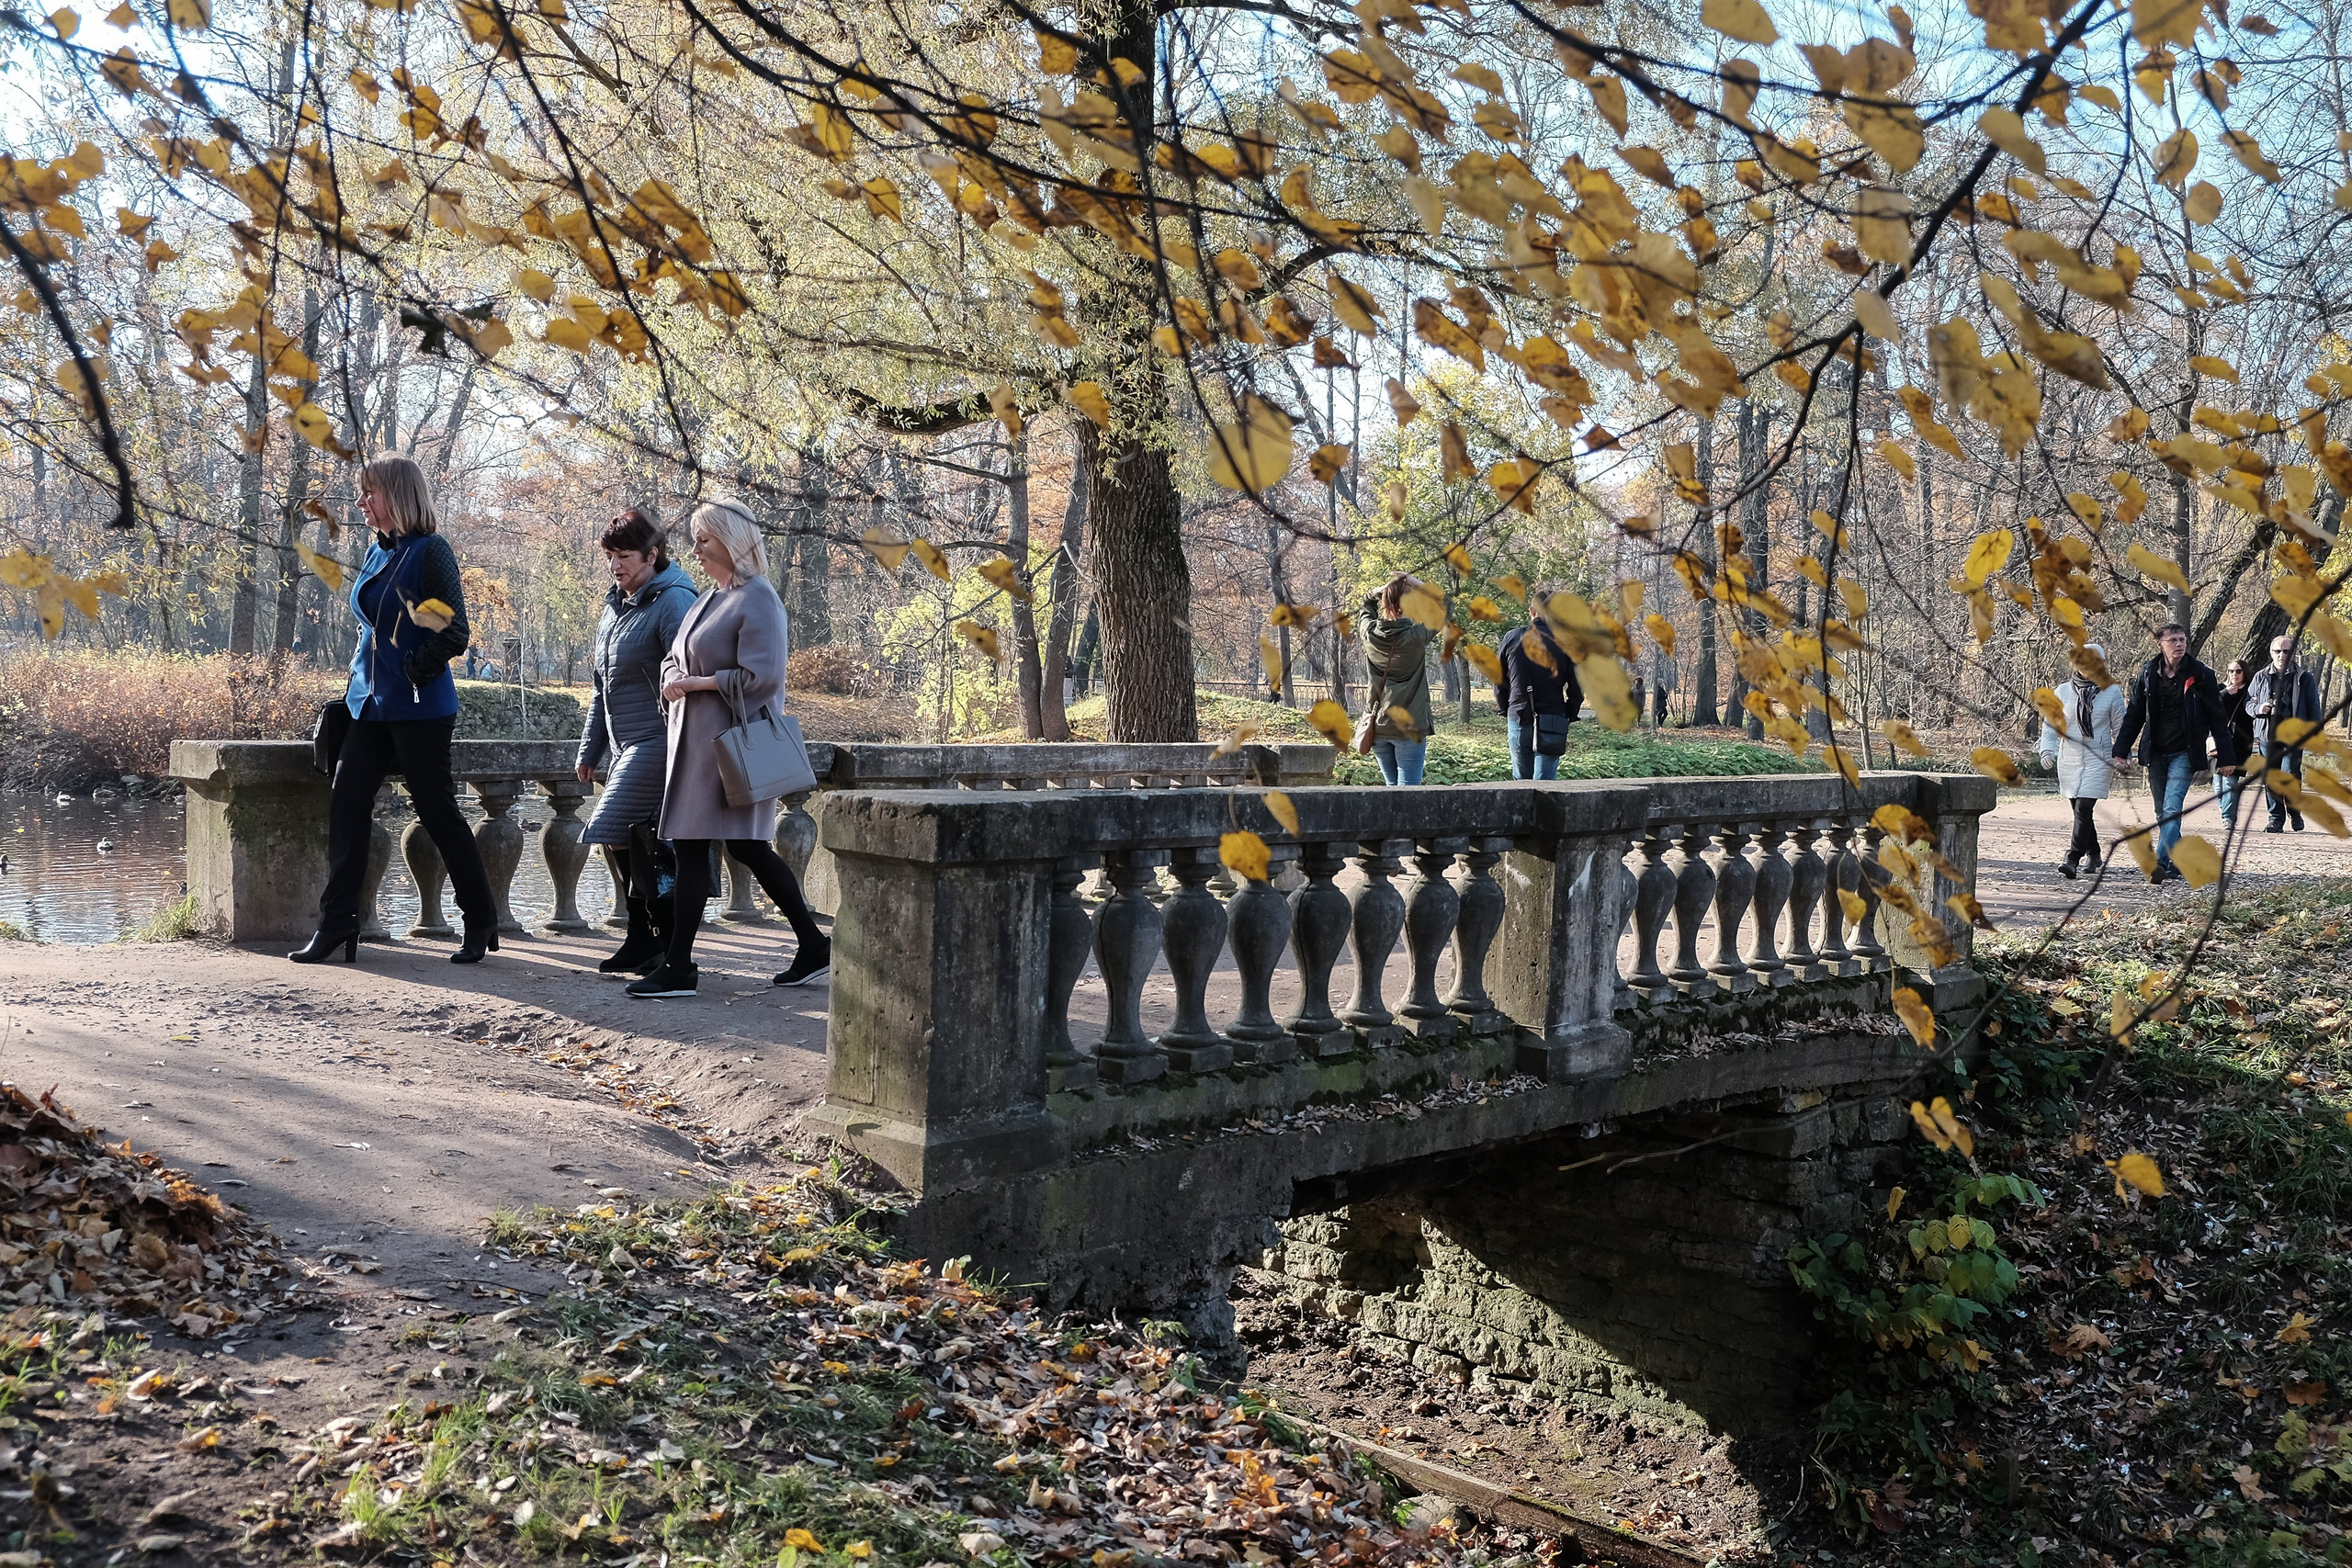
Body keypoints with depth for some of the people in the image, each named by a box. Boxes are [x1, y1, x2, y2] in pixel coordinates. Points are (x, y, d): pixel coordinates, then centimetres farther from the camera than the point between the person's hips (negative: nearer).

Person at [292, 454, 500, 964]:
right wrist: (361, 681, 14)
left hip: (418, 707, -8)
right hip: (371, 704, 8)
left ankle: (482, 921, 12)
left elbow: (454, 634, -14)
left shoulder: (431, 551, -10)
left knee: (436, 809, -1)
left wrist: (409, 672, -15)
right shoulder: (376, 553, 13)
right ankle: (337, 922, 6)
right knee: (346, 803, 1)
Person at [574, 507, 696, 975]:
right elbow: (602, 685, 23)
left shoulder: (672, 602, -10)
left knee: (615, 831, -15)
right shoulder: (616, 603, 17)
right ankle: (645, 941, 16)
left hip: (656, 741, -9)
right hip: (624, 746, 9)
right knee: (637, 841, 9)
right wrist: (589, 749, 22)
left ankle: (650, 936, -4)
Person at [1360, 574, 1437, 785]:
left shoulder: (1370, 634, 0)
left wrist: (1387, 588, 6)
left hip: (1377, 728, 5)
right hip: (1409, 727, -5)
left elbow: (1368, 605, 22)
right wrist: (1419, 585, 0)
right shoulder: (1415, 637, -13)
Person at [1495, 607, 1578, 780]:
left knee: (1521, 779, 14)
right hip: (1552, 723, -2)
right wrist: (1569, 717, 10)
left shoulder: (1512, 638, 1)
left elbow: (1499, 682, 7)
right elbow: (1576, 688, -3)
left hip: (1517, 719, 2)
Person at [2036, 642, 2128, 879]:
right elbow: (2050, 724, 7)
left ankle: (2072, 859, -22)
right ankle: (2092, 854, 28)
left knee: (2084, 808, -16)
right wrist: (2047, 749, -8)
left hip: (2098, 759, -3)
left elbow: (2121, 728, 8)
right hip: (2069, 760, 3)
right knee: (2079, 810, 10)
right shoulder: (2063, 692, 5)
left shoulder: (2112, 692, 1)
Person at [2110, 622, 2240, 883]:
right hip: (2155, 754, 4)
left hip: (2184, 753, -4)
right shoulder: (2147, 674, 4)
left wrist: (2226, 757, -2)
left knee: (2172, 807, -17)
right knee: (2162, 813, 9)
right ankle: (2177, 864, 19)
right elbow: (2134, 715, 9)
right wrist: (2121, 751, 2)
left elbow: (2217, 719, 0)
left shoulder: (2200, 675, -4)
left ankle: (2162, 863, -25)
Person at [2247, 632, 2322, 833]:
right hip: (2268, 736, 3)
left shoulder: (2304, 678, 5)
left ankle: (2295, 812, 9)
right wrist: (2258, 708, -6)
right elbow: (2248, 702, 17)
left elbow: (2314, 709, 7)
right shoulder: (2260, 677, 11)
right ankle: (2276, 819, 12)